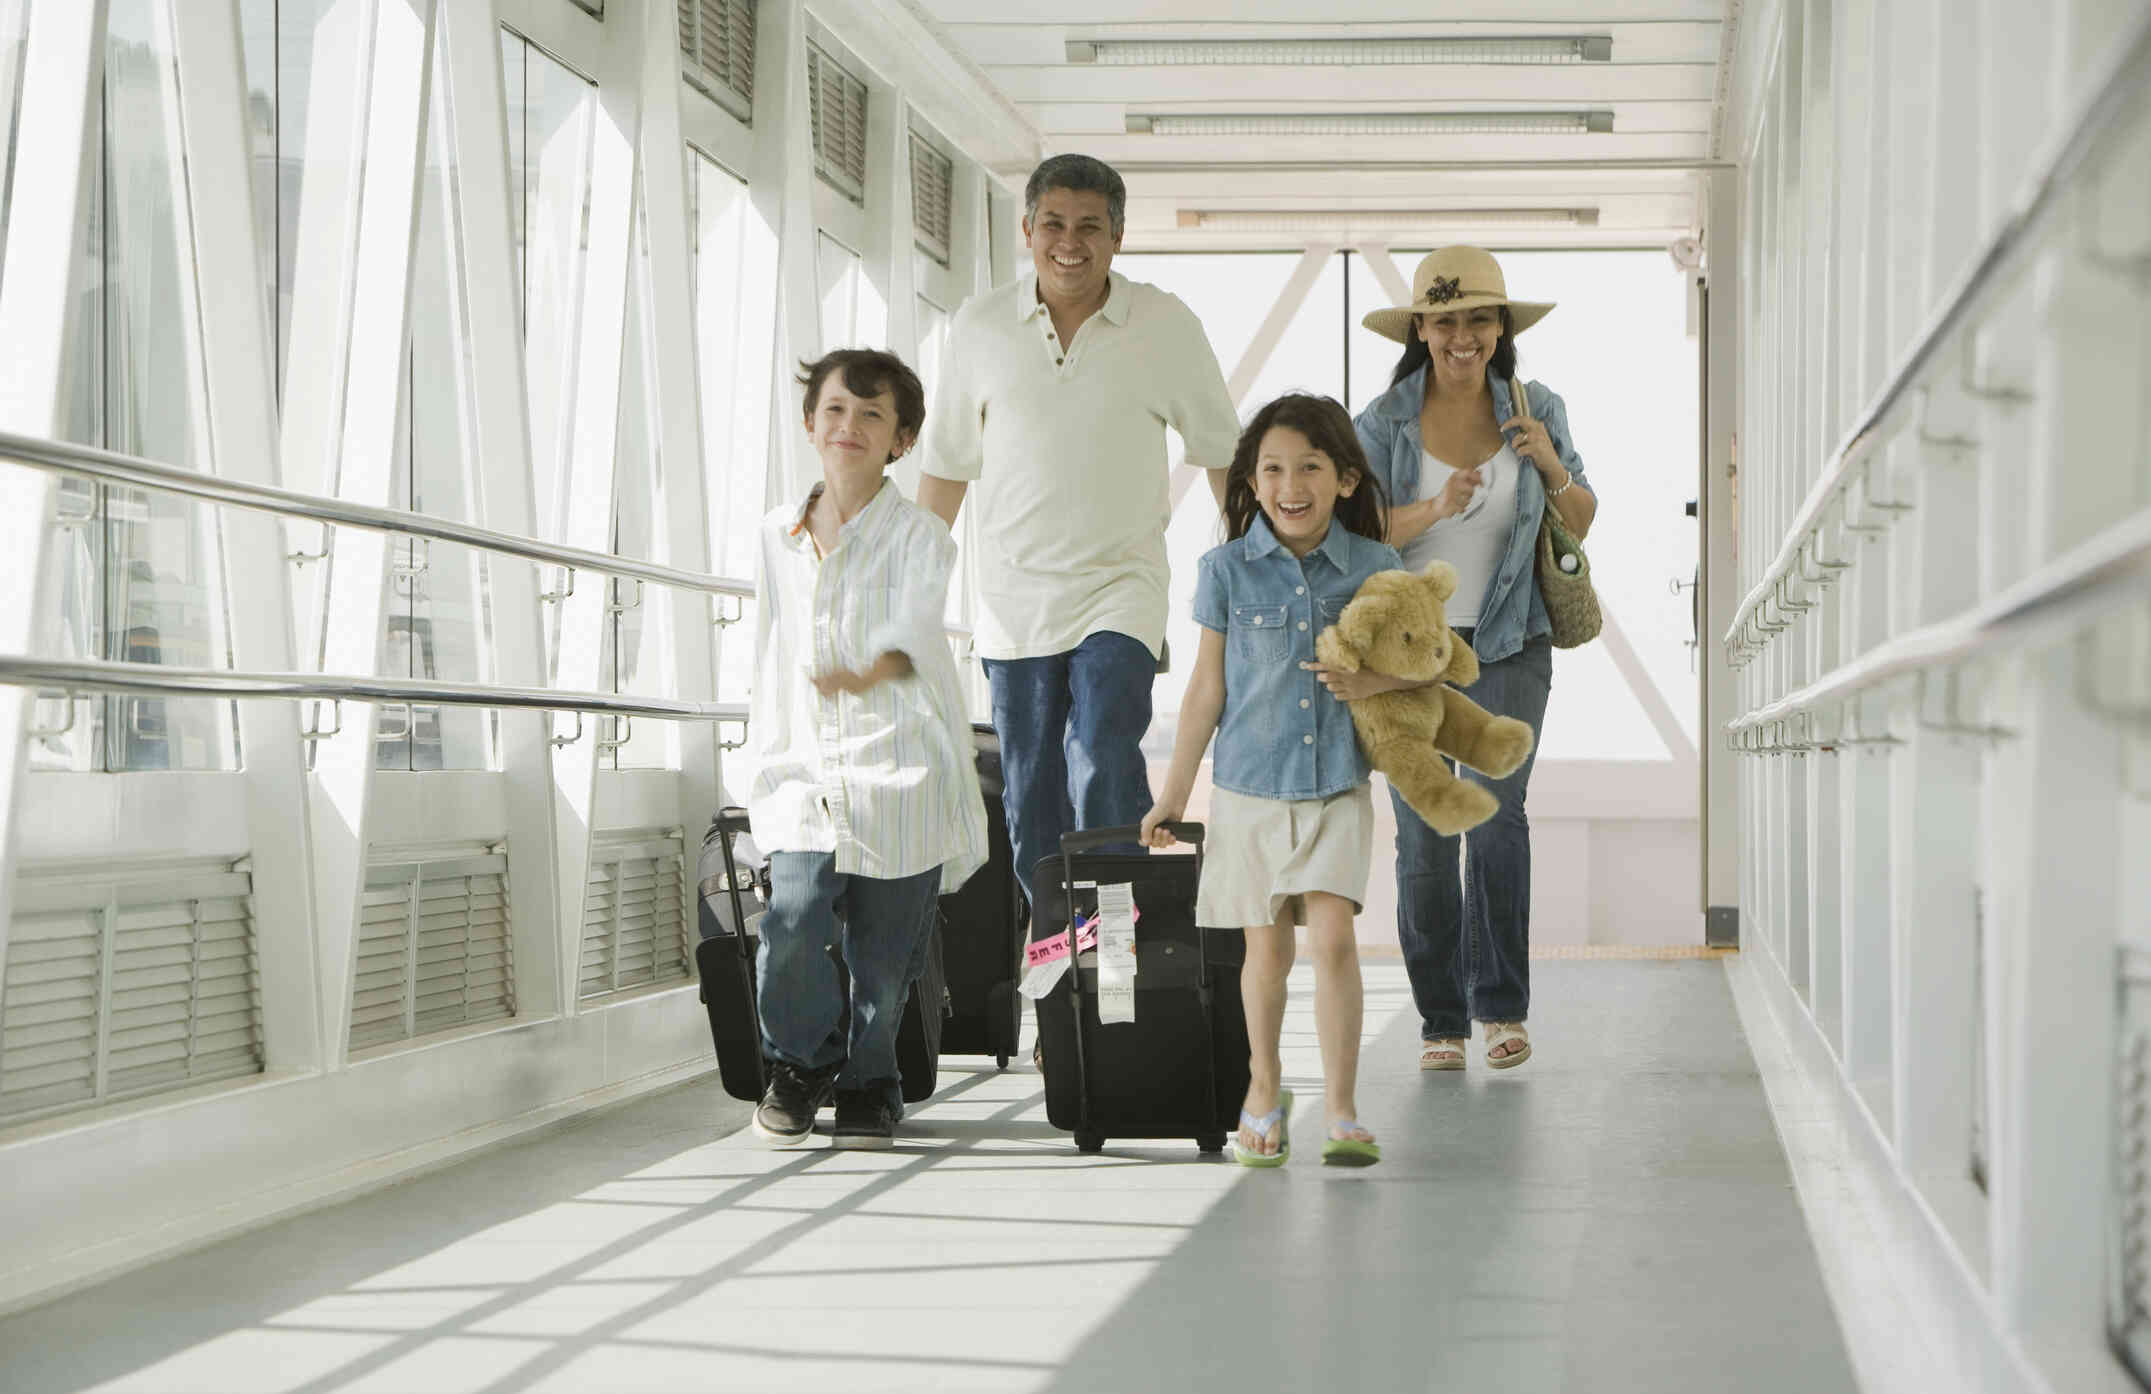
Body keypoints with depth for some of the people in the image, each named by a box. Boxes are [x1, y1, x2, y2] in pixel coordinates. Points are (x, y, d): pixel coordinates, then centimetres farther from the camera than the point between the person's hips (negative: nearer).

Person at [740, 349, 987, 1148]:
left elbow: (915, 630, -22)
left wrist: (868, 674, -43)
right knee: (792, 919, -16)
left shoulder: (919, 537, -3)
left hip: (902, 779, -3)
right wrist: (763, 768, 16)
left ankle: (866, 1083, 24)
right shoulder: (777, 536, 12)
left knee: (883, 950, 0)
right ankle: (798, 1065, 8)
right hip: (807, 778, 3)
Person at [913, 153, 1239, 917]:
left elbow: (1221, 452, 7)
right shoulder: (981, 325, 2)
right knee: (1030, 792, 6)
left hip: (1121, 586, -2)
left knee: (1104, 757, -21)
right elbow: (946, 463, 10)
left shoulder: (1166, 325, -2)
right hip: (1013, 593, 3)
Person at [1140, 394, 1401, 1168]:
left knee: (1332, 935, -12)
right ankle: (1263, 1089, 30)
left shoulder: (1375, 567, -2)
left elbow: (1406, 664, 8)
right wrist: (1175, 792, 7)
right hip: (1250, 785, 0)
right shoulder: (1228, 569, -3)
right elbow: (1207, 687, 4)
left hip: (1338, 785, 0)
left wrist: (1374, 675, -16)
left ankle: (1340, 1109, -4)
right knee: (1266, 947, 9)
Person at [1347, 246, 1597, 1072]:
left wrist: (1551, 465, -12)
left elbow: (1581, 523, 9)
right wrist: (1436, 508, -26)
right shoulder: (1383, 423, -2)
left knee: (1495, 811, -17)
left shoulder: (1536, 411, 3)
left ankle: (1502, 1005, -5)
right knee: (1423, 838, -1)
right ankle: (1440, 1021, 9)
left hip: (1507, 645, 0)